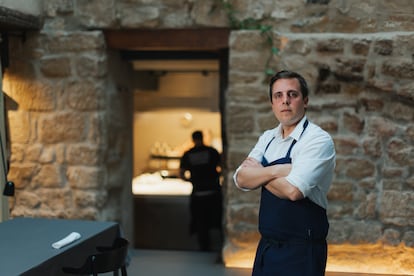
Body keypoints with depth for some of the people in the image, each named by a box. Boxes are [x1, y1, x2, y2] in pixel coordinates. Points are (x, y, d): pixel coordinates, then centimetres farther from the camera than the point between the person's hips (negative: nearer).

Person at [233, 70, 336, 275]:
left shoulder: (318, 140, -13)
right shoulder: (267, 138, 9)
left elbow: (293, 190, -25)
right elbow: (241, 179, -3)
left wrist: (259, 173, -8)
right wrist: (277, 170, -18)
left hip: (301, 251, -6)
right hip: (267, 246, 6)